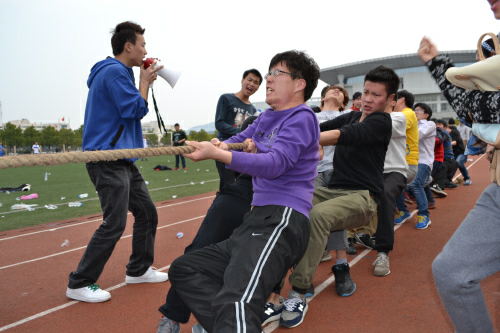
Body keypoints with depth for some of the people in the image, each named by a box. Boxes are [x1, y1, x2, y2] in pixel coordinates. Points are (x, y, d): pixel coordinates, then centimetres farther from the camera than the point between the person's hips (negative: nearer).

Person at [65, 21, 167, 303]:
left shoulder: (119, 73, 19)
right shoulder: (114, 71, -12)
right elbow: (135, 109, -15)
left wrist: (144, 81, 12)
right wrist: (145, 81, -3)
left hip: (123, 159, 10)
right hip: (107, 160, -10)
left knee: (147, 212, 12)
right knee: (115, 223, -10)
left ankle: (138, 270, 25)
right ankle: (79, 284, 3)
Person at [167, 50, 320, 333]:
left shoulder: (302, 117, -5)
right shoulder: (267, 117, 22)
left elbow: (275, 164, -18)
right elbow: (238, 139, 28)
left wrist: (216, 154, -25)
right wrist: (222, 145, 2)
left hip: (281, 219, -10)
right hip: (258, 219, 10)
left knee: (237, 302, -34)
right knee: (183, 269, 7)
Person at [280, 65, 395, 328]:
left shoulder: (380, 122, -6)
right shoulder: (352, 116, 18)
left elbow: (337, 137, -23)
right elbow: (318, 128, 4)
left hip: (363, 196, -7)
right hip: (333, 190, 7)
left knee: (318, 214, -35)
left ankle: (299, 292, -27)